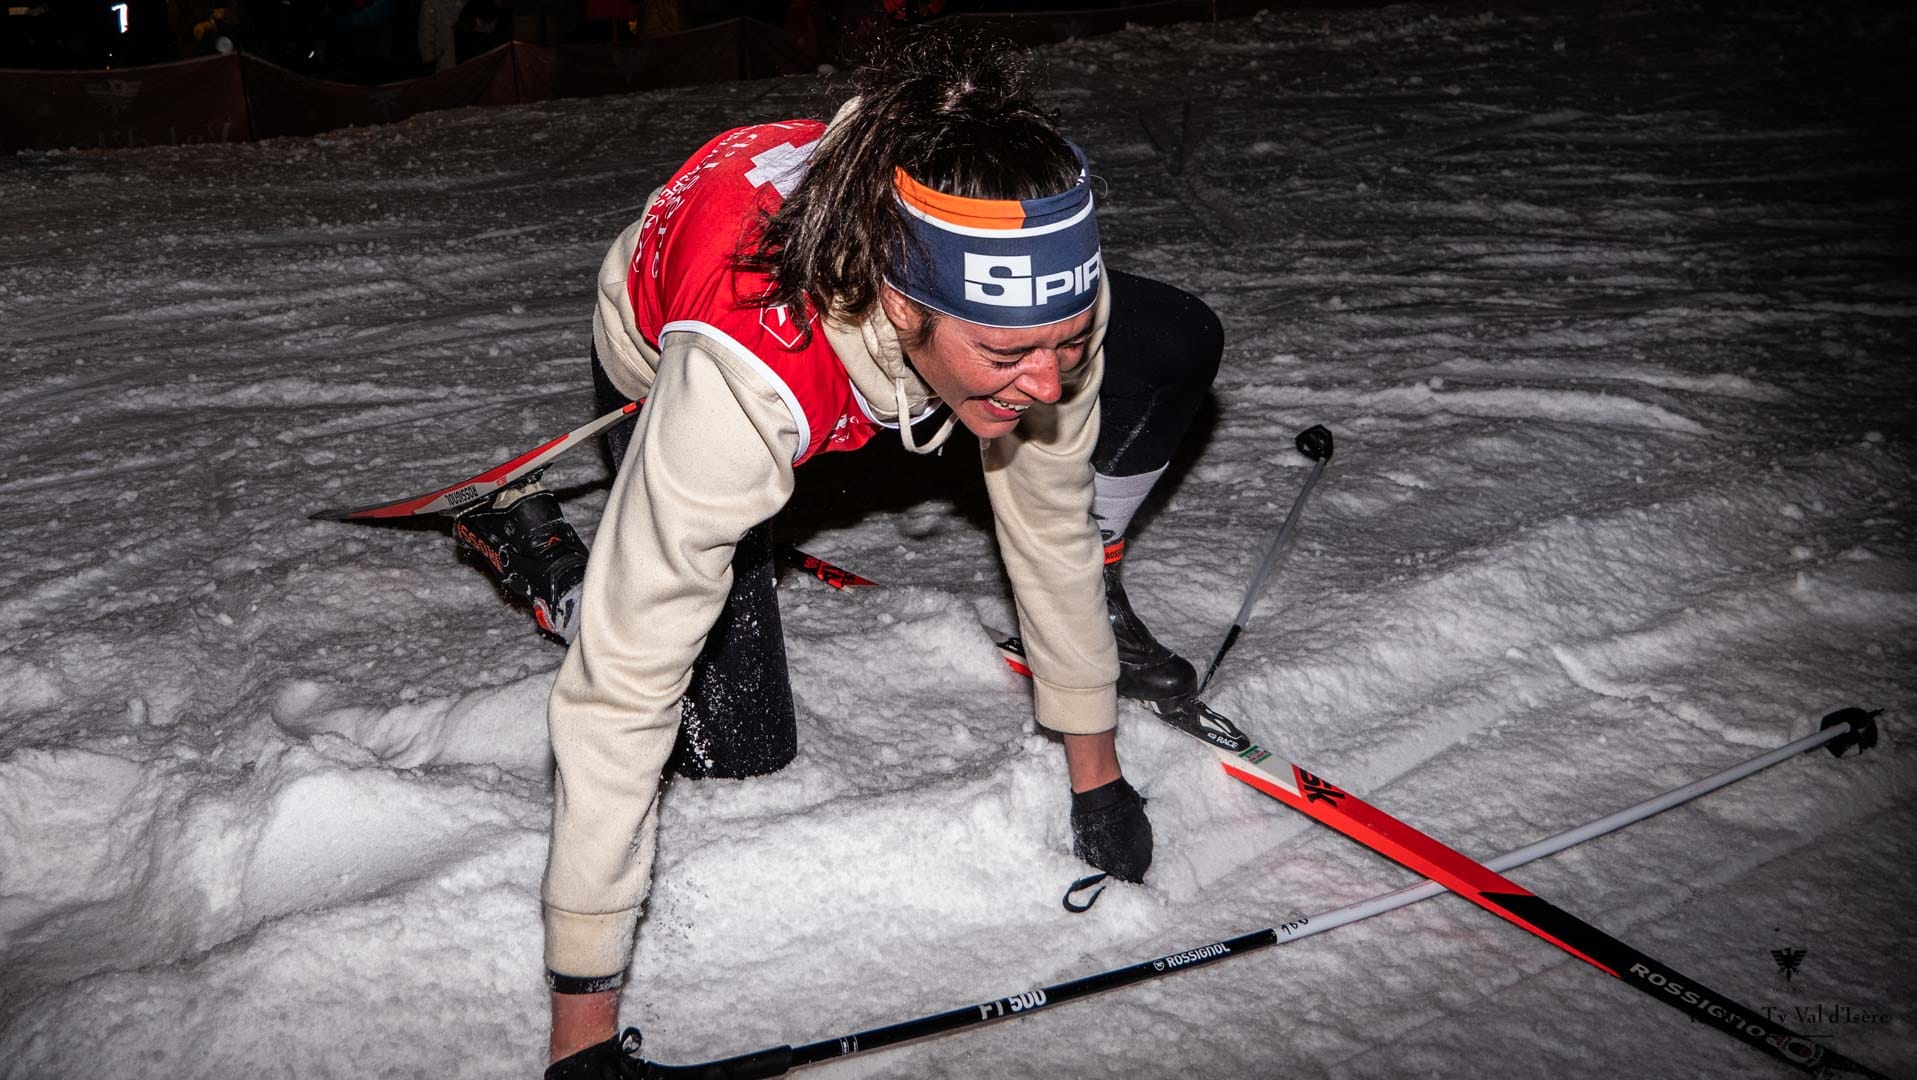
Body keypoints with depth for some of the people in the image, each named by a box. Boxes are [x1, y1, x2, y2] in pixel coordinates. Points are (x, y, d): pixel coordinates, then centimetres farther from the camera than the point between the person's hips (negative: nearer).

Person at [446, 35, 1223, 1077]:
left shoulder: (1027, 284, -34)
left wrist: (1094, 763, -8)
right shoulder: (739, 375, -48)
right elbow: (622, 693, -43)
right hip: (664, 362, -4)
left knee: (1176, 343, -11)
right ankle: (533, 545, 14)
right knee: (740, 746, -9)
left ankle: (1093, 606, 14)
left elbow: (1051, 505, -16)